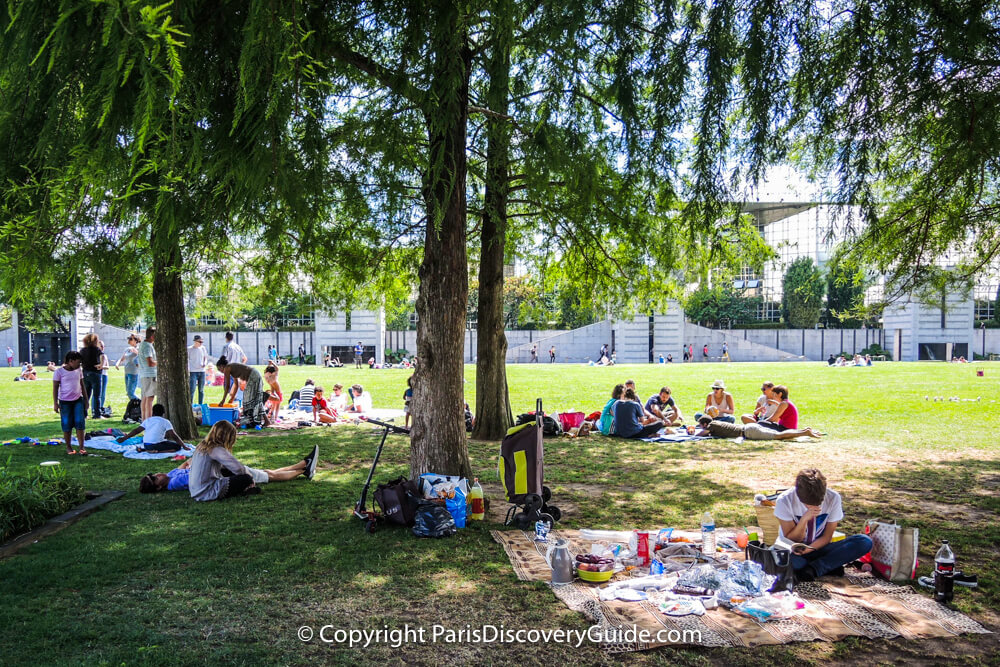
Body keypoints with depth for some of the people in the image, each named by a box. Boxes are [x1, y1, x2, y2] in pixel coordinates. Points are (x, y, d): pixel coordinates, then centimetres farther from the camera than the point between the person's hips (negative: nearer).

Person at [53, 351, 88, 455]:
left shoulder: (79, 370, 7)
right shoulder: (59, 371, -6)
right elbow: (55, 387, -4)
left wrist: (86, 400, 15)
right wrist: (55, 403, -7)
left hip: (78, 400, 3)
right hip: (65, 401, -3)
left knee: (80, 422, -4)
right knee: (67, 425, 3)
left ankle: (81, 447, -1)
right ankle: (68, 447, 16)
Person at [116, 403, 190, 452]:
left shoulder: (147, 420, 15)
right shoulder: (165, 422, 2)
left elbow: (136, 431, 13)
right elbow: (174, 436, -4)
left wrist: (124, 438, 22)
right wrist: (184, 446, 0)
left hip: (146, 445, 7)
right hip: (157, 445, -7)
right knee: (177, 446, -2)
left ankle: (143, 449, 9)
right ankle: (155, 451, -18)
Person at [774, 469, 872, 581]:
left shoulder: (833, 498, -11)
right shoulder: (784, 501, -18)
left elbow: (827, 537, -4)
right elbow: (791, 541, -11)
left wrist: (810, 549, -24)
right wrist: (804, 519, -28)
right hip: (794, 552, -2)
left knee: (865, 542, -21)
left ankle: (812, 568, -23)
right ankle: (829, 567, -19)